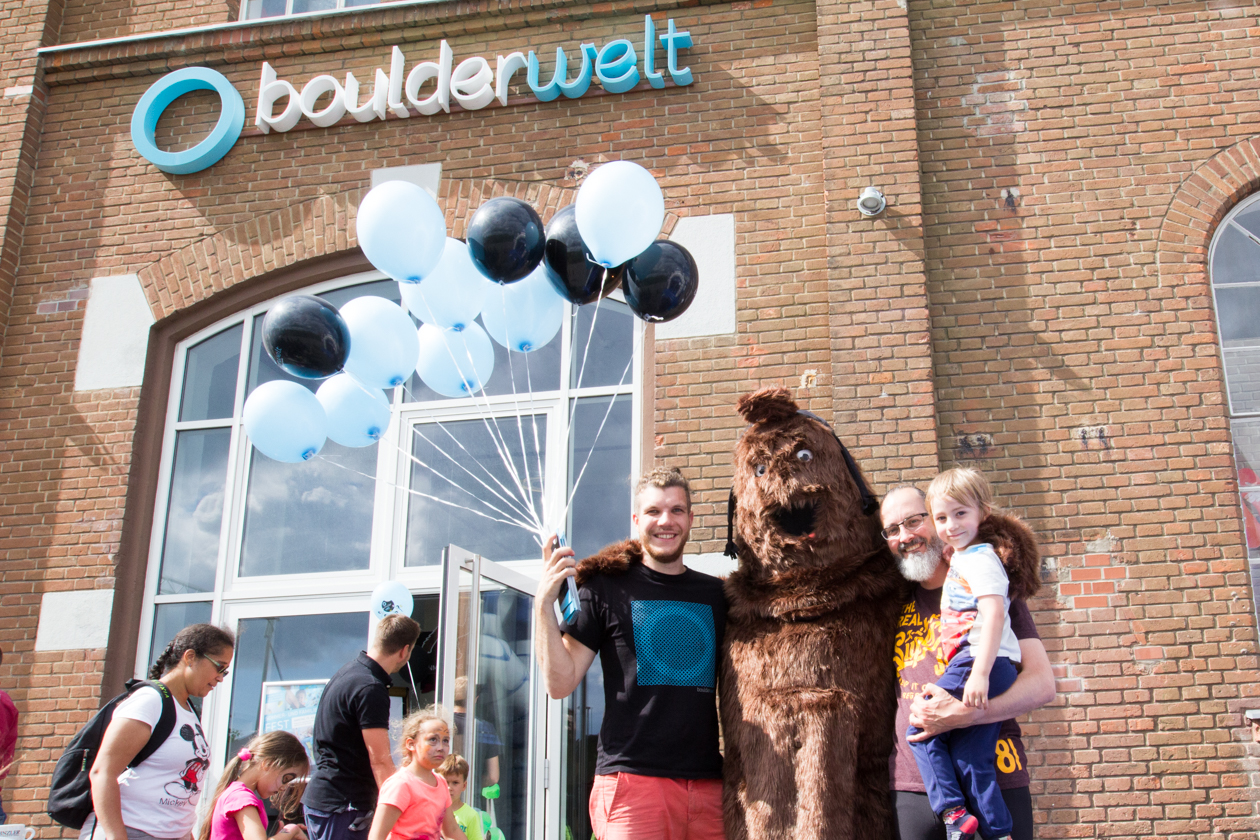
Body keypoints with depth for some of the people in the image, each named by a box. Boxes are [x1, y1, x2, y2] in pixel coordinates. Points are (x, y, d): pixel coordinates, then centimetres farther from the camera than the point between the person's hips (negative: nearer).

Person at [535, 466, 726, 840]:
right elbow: (560, 683, -1)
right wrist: (544, 605, -11)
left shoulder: (714, 594, 14)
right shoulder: (607, 587, 3)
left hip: (709, 781, 4)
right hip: (633, 778, -3)